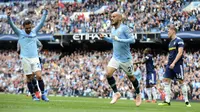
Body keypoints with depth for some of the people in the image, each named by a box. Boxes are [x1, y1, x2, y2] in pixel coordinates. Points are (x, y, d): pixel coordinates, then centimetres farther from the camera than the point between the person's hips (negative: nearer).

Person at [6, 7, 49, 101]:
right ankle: (33, 96, 10)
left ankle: (43, 95, -2)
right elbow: (12, 25, -8)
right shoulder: (20, 33, 3)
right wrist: (8, 16, -23)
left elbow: (41, 23, 8)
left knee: (39, 76, -9)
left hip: (35, 58, 2)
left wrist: (45, 13, -2)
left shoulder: (34, 31, 10)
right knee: (29, 78, 1)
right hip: (25, 58, -1)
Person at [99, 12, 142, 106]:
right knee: (108, 74, -14)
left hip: (125, 58, -5)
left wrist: (119, 39, -28)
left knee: (131, 77, 9)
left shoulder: (124, 28, -15)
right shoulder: (113, 29, 7)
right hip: (115, 58, 6)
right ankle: (116, 93, 2)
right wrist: (104, 38, 9)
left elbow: (132, 40, -22)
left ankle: (138, 94, 32)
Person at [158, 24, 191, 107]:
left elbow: (180, 53, -16)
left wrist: (174, 63, -22)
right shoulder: (171, 42, 17)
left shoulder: (179, 41, -8)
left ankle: (186, 101, 3)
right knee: (166, 80, -2)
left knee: (181, 82, -4)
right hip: (170, 64, 8)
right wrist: (169, 63, 17)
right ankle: (167, 101, -3)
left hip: (177, 64, -8)